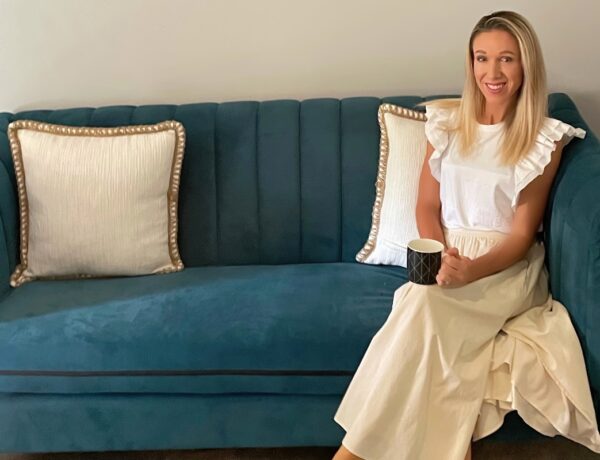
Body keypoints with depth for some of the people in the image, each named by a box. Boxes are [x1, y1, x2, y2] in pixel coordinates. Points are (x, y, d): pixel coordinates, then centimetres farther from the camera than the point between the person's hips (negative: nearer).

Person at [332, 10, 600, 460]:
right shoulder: (447, 121, 8)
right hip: (447, 255, 3)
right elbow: (427, 206, 8)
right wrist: (440, 260, -13)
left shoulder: (545, 139, -2)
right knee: (433, 314, -33)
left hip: (508, 267, -3)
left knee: (426, 301, -33)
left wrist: (472, 270, -25)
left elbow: (522, 233, -5)